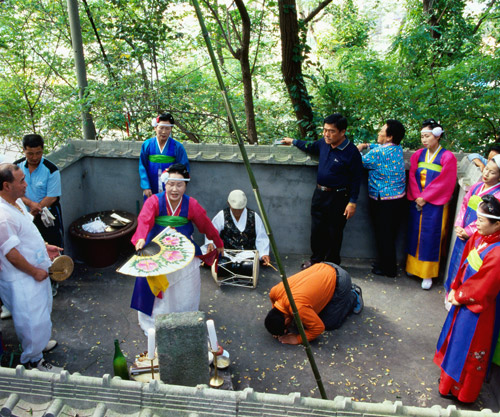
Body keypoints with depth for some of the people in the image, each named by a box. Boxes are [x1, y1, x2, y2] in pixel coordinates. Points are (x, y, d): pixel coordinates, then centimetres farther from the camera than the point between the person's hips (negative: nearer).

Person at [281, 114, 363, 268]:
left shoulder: (351, 152, -17)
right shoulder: (323, 144, 1)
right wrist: (293, 142, 33)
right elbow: (310, 147, 26)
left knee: (334, 233, 6)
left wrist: (352, 202, -14)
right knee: (316, 230, 14)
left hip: (338, 198, -6)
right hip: (319, 193, 6)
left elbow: (356, 179, -13)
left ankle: (332, 264, 23)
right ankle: (316, 259, 31)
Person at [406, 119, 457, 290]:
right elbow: (412, 176, 4)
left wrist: (424, 197, -12)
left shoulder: (447, 157, -8)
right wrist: (417, 196, -9)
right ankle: (413, 266, 24)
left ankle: (428, 274, 9)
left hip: (434, 204, -4)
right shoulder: (418, 155, 6)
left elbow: (444, 183, -12)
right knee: (415, 234, 10)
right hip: (417, 203, 4)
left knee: (430, 237, 0)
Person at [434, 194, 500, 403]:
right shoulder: (479, 236, -10)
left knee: (468, 349, 13)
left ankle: (461, 391, 36)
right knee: (456, 336, 27)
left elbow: (483, 289, -24)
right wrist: (455, 290, 3)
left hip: (478, 309, -8)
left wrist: (459, 296, -10)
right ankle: (450, 377, 52)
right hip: (463, 300, 8)